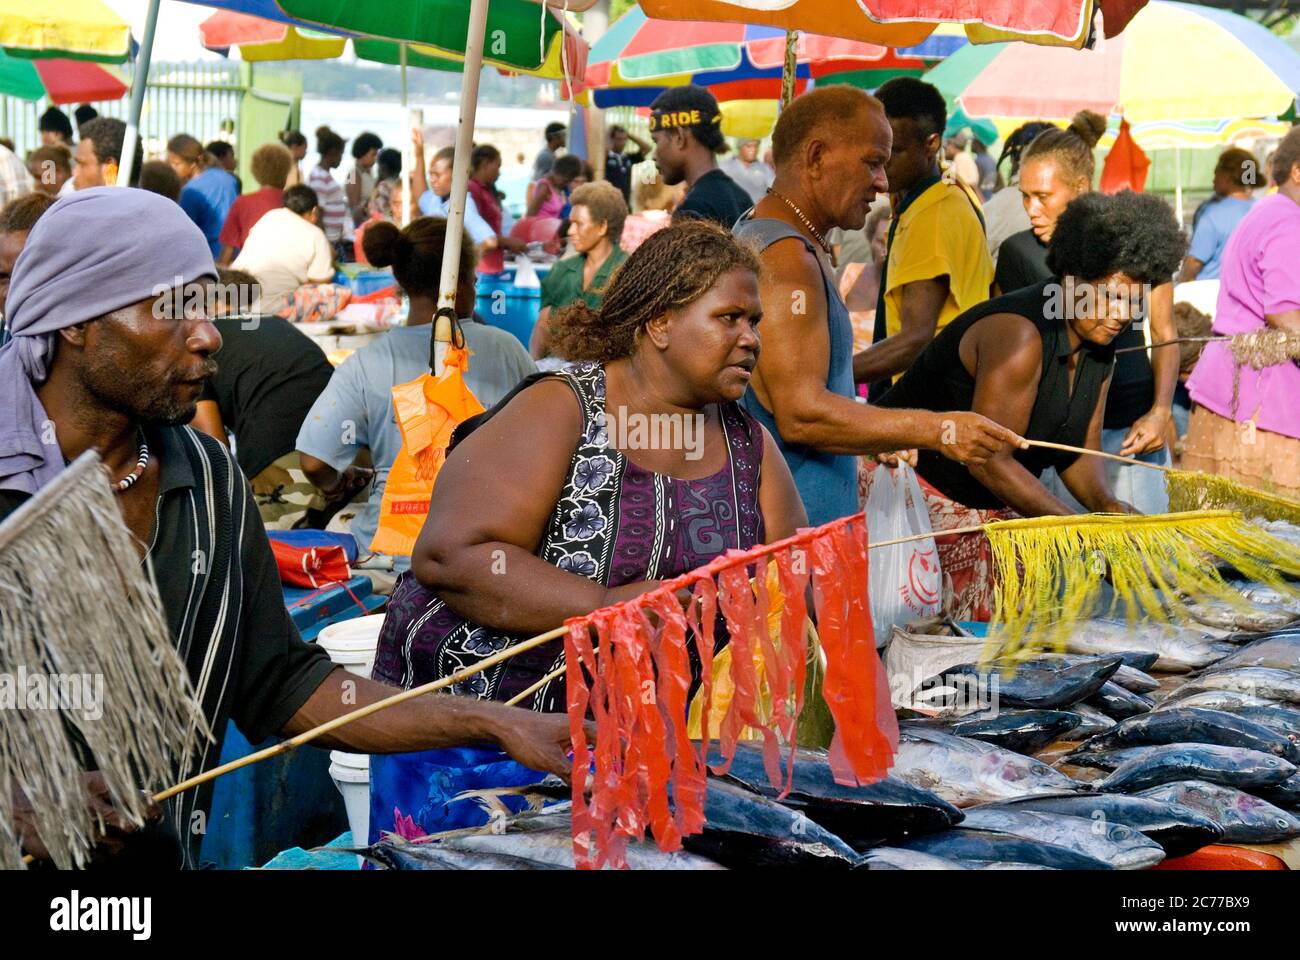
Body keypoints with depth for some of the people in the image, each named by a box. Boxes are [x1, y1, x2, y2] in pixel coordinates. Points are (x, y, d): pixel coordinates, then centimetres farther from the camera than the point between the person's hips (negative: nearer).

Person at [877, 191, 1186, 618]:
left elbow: (1081, 452, 11)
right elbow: (989, 460, -25)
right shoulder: (1019, 335, -24)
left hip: (996, 510, 9)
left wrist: (1107, 503, -12)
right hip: (922, 491, -9)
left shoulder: (1098, 345, 4)